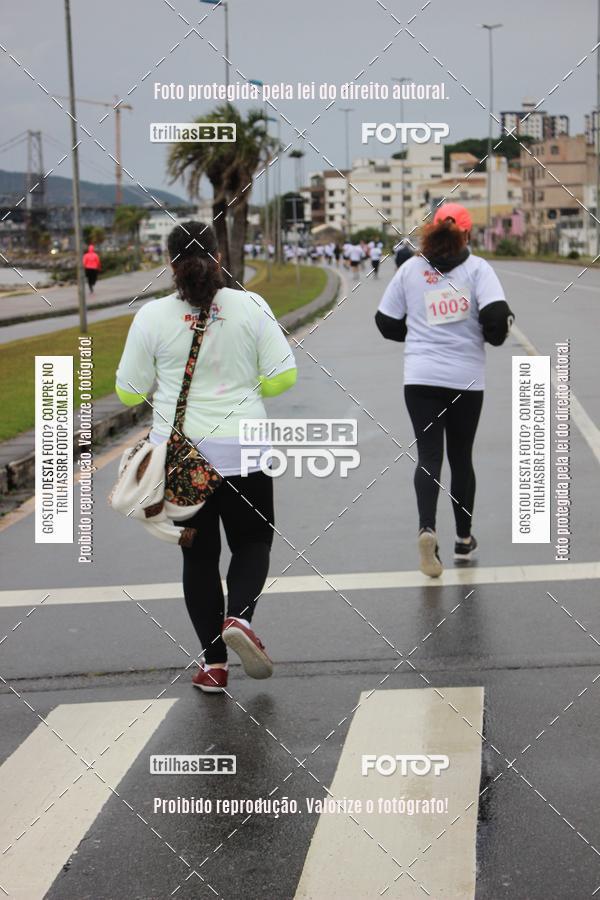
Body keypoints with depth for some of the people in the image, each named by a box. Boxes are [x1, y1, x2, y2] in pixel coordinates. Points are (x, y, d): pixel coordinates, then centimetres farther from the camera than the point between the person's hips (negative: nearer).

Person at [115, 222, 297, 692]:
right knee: (252, 543, 16)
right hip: (241, 452, 0)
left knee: (199, 555, 12)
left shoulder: (152, 316, -7)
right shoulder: (250, 306, -5)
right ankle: (239, 617, -11)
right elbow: (283, 375, -4)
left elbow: (130, 392, -1)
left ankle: (213, 662, 11)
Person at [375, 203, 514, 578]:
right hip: (466, 378, -1)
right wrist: (497, 334, 5)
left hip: (421, 378, 1)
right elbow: (496, 315, -17)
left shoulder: (411, 269, 3)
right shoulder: (477, 267, -5)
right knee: (461, 456, 14)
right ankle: (464, 539, 24)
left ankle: (427, 528, -25)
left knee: (428, 455, -1)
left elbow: (387, 323, 7)